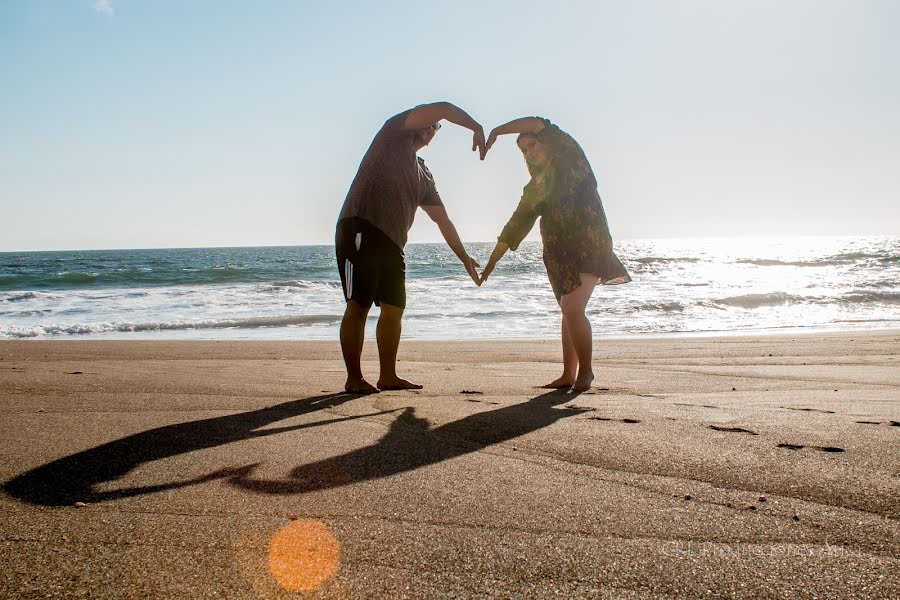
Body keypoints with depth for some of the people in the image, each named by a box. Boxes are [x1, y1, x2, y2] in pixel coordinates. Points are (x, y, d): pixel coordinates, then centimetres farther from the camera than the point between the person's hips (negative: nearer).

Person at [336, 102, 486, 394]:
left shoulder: (424, 174, 24)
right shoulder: (394, 132, 6)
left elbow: (442, 219, 25)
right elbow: (443, 109, -6)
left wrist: (464, 257, 23)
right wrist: (477, 127, 2)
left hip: (391, 245, 8)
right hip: (360, 231, -8)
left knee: (394, 308, 6)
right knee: (358, 307, -7)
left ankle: (388, 377, 14)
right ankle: (354, 378, -2)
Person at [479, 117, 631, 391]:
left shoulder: (569, 158, 2)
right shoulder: (534, 189, 15)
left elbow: (535, 123, -11)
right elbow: (515, 226, 16)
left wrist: (498, 131, -10)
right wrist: (492, 261, 13)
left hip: (587, 247, -6)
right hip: (558, 253, 6)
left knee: (572, 309, -16)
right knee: (570, 312, 7)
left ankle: (585, 371, -4)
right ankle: (568, 375, 10)